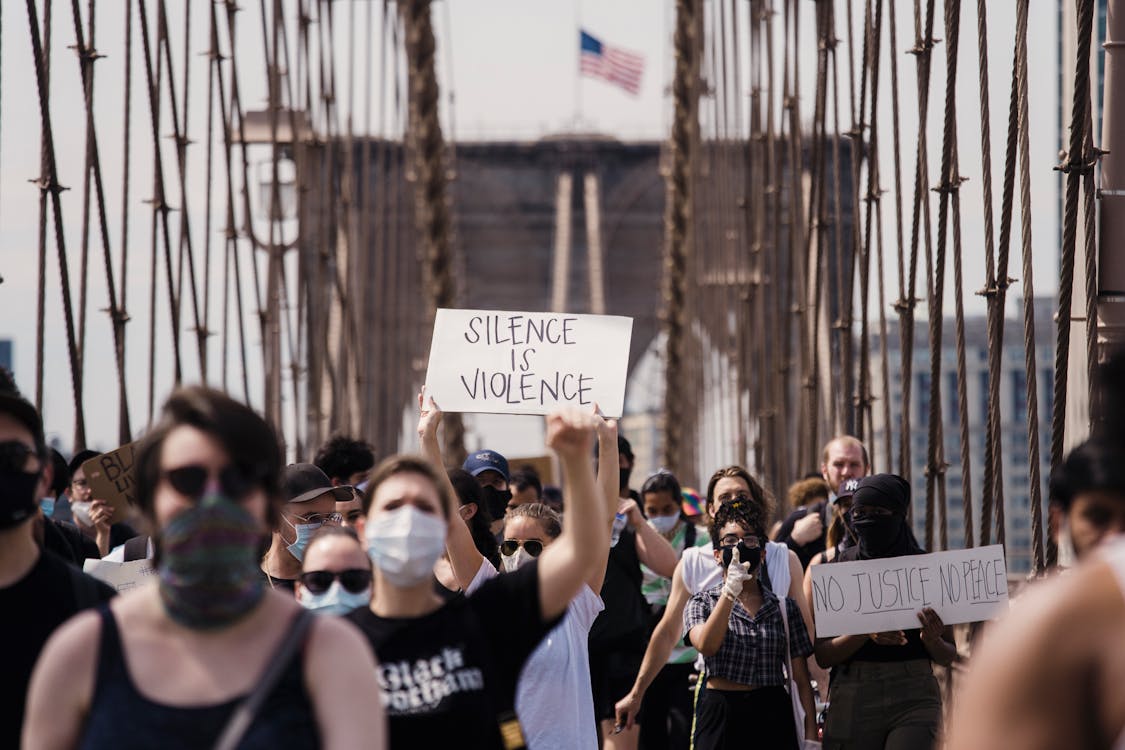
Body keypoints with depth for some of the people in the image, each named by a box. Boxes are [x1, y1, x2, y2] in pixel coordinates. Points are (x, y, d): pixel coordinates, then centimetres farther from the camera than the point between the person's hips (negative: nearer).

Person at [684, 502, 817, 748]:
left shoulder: (785, 607, 9)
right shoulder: (702, 602, 6)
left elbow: (801, 679, 7)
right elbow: (705, 645, -16)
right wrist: (730, 592, -23)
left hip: (774, 716, 1)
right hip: (721, 715, -1)